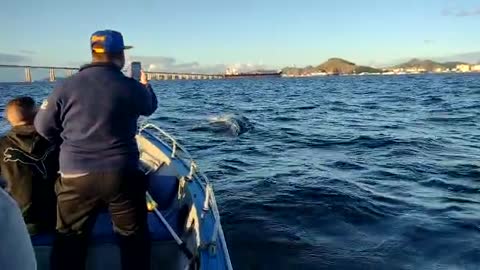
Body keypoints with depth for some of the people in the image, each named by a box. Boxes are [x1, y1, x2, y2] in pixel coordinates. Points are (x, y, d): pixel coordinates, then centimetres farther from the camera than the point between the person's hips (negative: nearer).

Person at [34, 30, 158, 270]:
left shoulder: (66, 87, -5)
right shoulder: (131, 87, -7)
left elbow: (43, 126, 4)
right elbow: (150, 106, 15)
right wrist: (146, 85, 37)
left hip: (76, 176, 2)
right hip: (121, 175, -1)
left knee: (69, 241, 17)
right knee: (134, 237, 16)